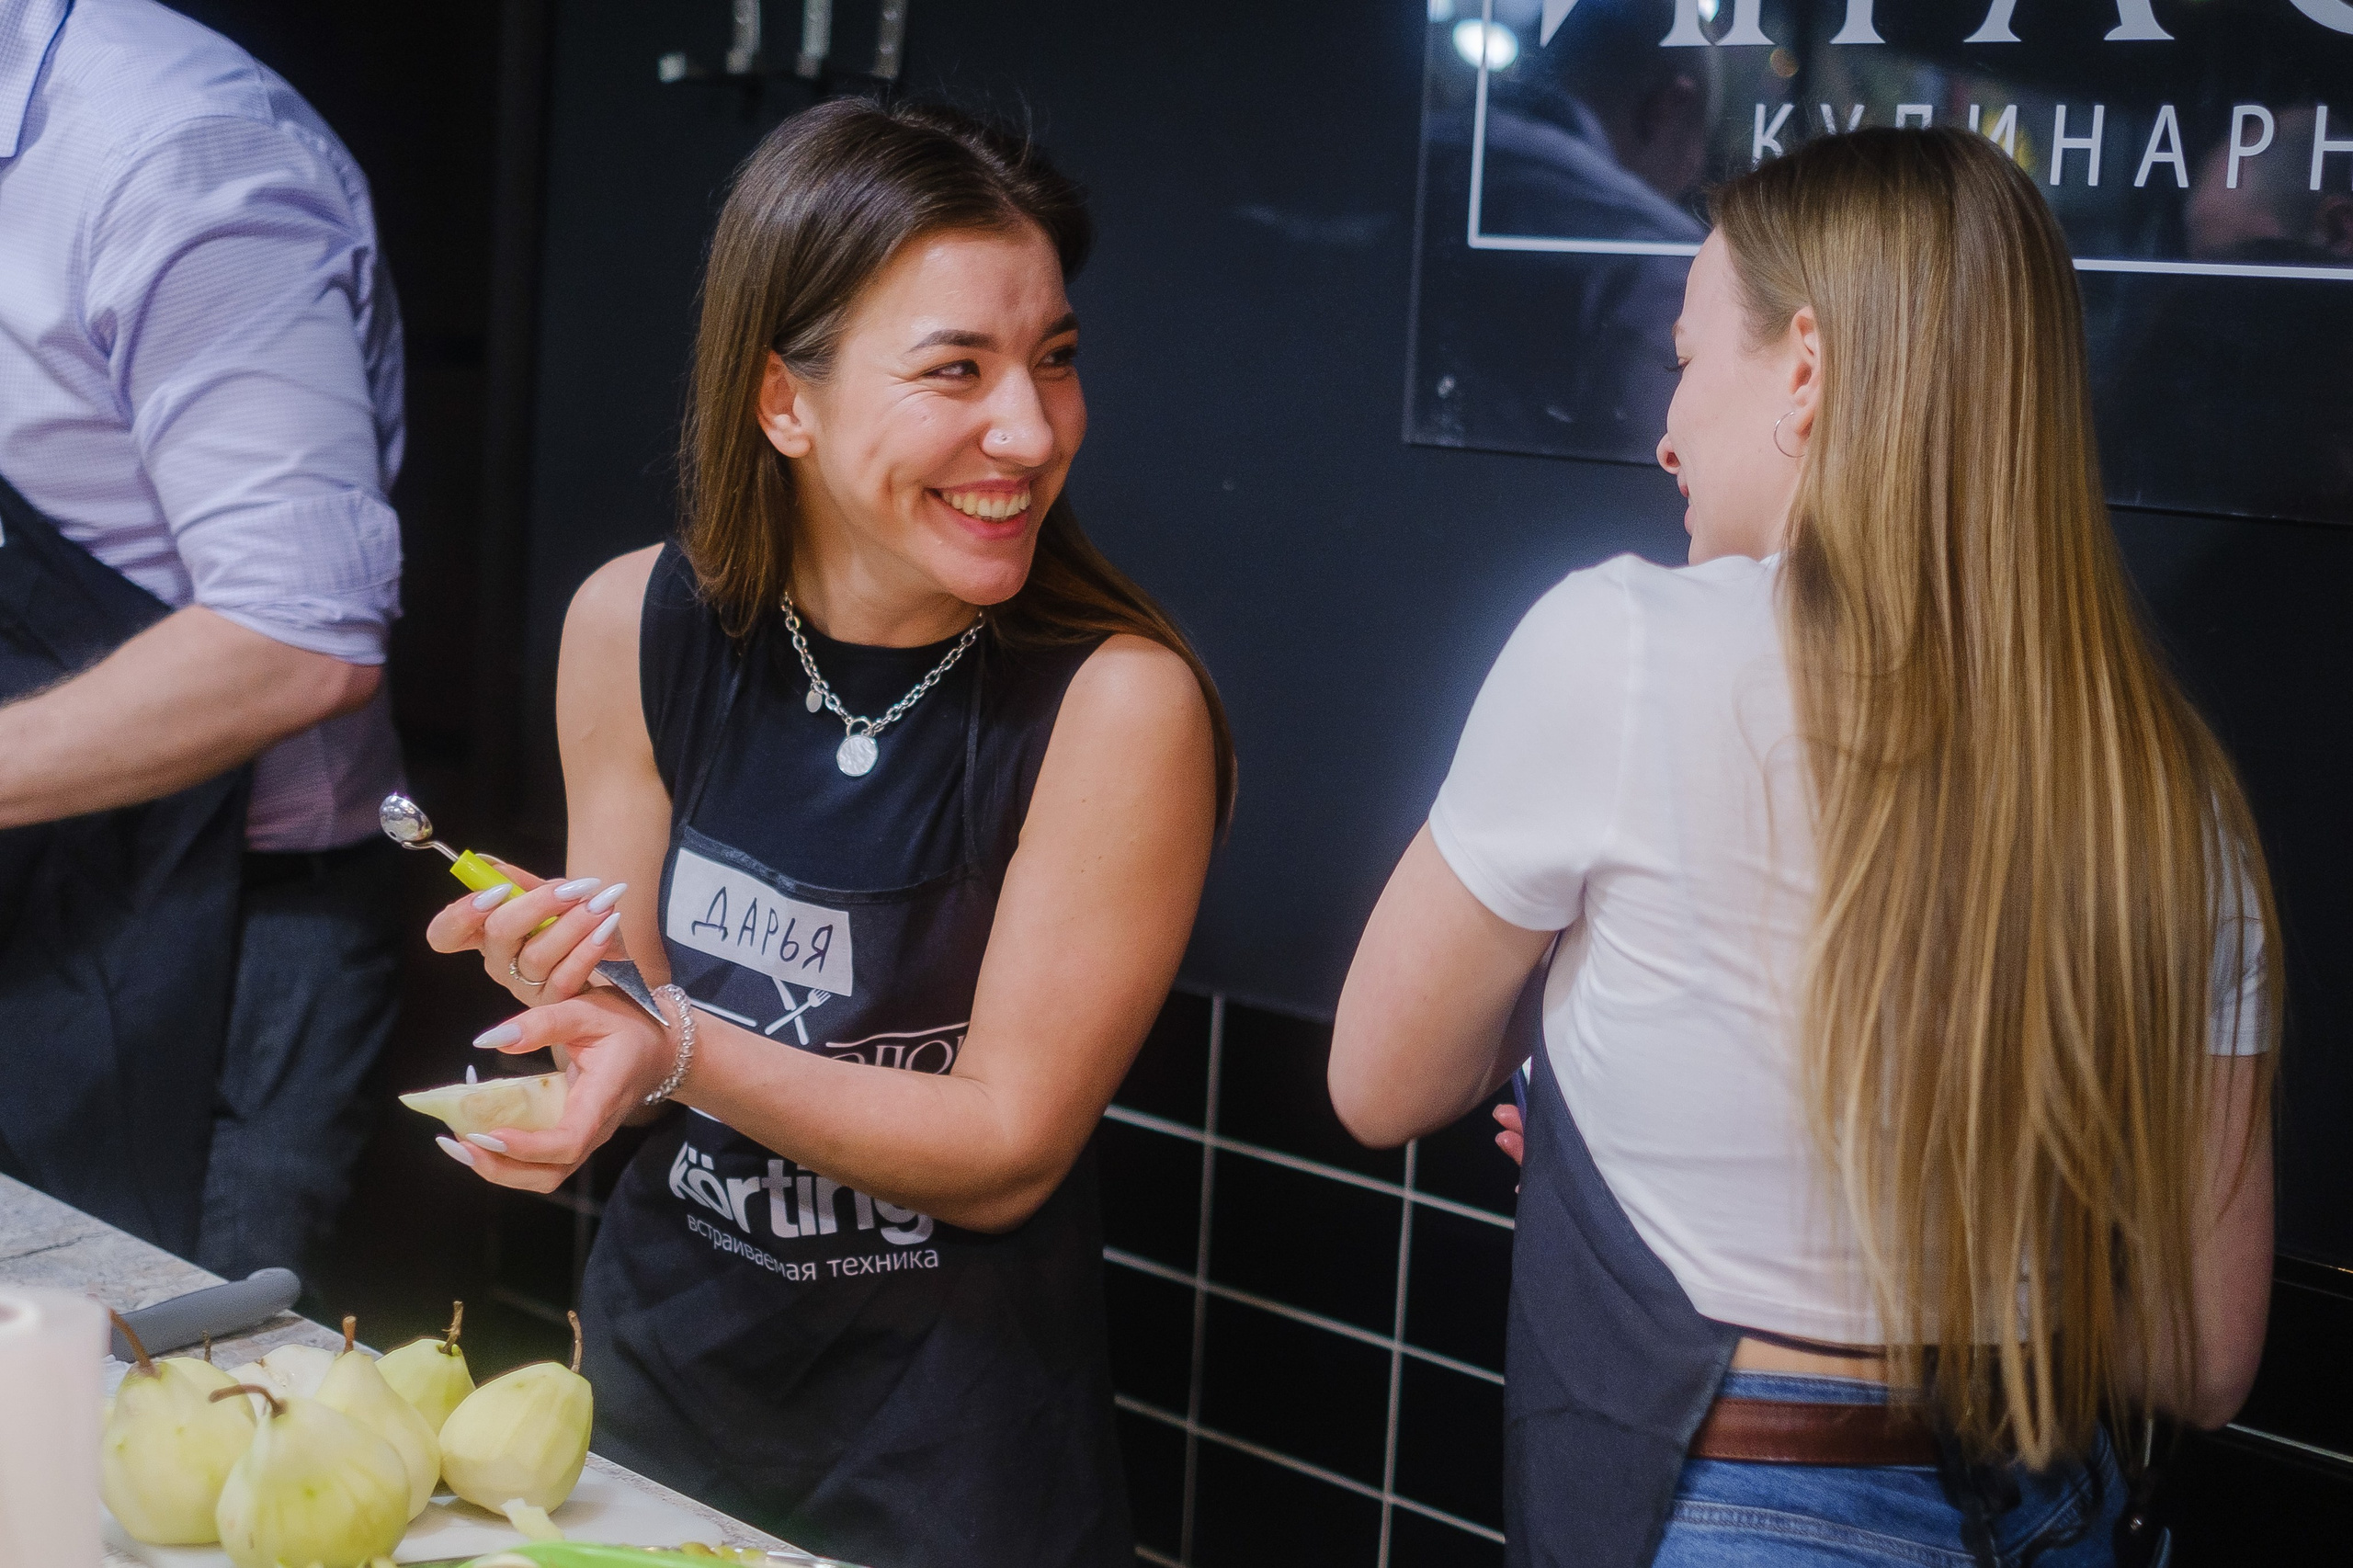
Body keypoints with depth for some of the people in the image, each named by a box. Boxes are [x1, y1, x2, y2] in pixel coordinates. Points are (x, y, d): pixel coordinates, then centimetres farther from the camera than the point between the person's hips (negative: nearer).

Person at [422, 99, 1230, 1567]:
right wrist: (573, 989, -21)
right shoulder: (639, 626, -10)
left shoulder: (1119, 701, -23)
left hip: (951, 1445, -4)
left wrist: (683, 1051, -31)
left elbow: (1005, 1149, -18)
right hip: (657, 1366, 4)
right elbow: (635, 1041, 1)